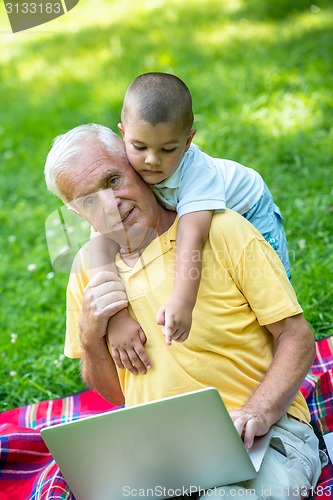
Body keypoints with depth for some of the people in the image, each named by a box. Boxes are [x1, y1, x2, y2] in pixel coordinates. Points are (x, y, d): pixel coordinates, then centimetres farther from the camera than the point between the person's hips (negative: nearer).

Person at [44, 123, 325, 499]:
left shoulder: (223, 230, -2)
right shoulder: (87, 268, 10)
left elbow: (297, 338, -3)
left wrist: (257, 413, -20)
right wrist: (91, 337, -4)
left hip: (258, 438, -2)